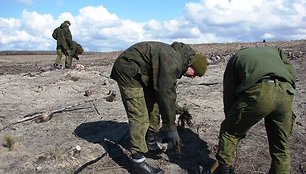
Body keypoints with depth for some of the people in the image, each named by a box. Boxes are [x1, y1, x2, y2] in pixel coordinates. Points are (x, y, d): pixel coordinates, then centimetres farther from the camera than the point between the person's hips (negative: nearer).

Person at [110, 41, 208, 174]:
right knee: (139, 116, -12)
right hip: (128, 71, -11)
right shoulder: (173, 63, -26)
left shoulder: (176, 61, 7)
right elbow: (167, 95, -27)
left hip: (141, 74, 11)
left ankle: (151, 143, 30)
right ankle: (138, 162, -7)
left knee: (153, 105, 15)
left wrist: (167, 125, 17)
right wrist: (171, 128, -19)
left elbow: (168, 92, 14)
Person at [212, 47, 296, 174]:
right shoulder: (274, 50, 39)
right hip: (286, 93, 4)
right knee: (280, 147, 20)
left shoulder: (236, 58, 31)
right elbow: (292, 73, 20)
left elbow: (229, 93, 24)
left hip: (259, 92, -3)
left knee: (229, 132, 17)